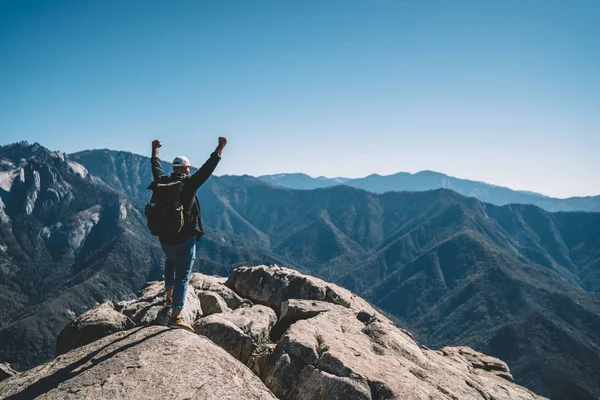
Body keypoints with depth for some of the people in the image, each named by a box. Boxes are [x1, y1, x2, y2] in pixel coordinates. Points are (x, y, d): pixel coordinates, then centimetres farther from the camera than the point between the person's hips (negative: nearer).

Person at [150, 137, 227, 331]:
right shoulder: (188, 184, -13)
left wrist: (155, 150, 37)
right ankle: (176, 316, -8)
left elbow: (156, 167, 20)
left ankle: (169, 297, 43)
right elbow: (207, 169, -15)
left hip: (165, 237, 6)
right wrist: (220, 148, -10)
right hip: (185, 239, -6)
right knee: (182, 276, -3)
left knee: (171, 262, 33)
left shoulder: (162, 182, 2)